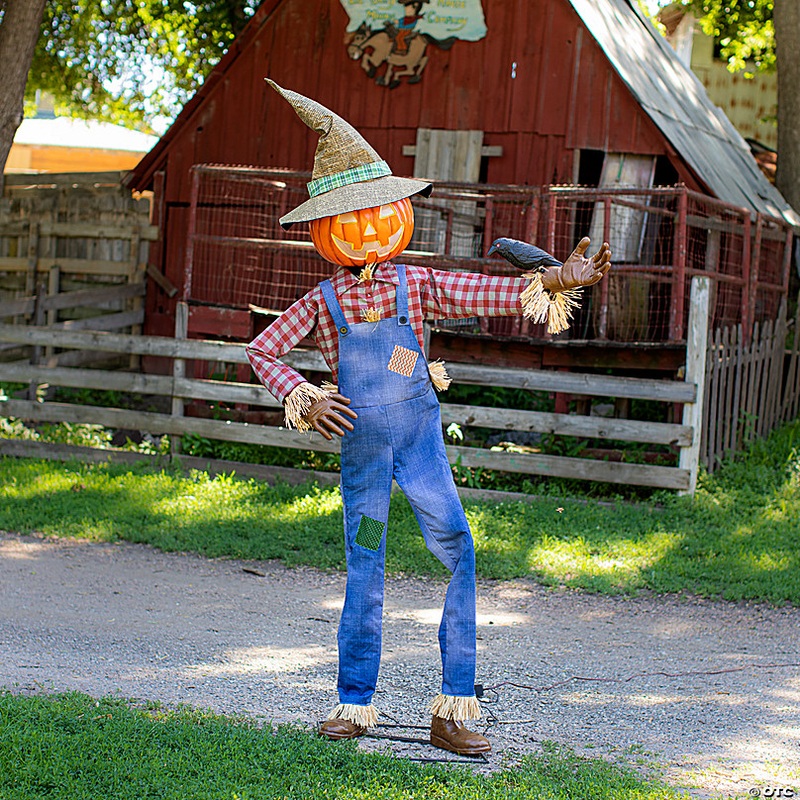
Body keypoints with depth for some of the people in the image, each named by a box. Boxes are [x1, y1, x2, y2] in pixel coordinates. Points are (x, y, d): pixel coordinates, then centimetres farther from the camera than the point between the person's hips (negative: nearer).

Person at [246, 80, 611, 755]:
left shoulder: (417, 285, 1)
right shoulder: (322, 302, 0)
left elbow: (488, 294, -7)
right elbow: (262, 352, 5)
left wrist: (553, 281, -21)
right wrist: (303, 401, -10)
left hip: (419, 434, 1)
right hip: (360, 442, -1)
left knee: (458, 551, -7)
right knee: (364, 570, 5)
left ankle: (455, 707, -1)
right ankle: (355, 704, 18)